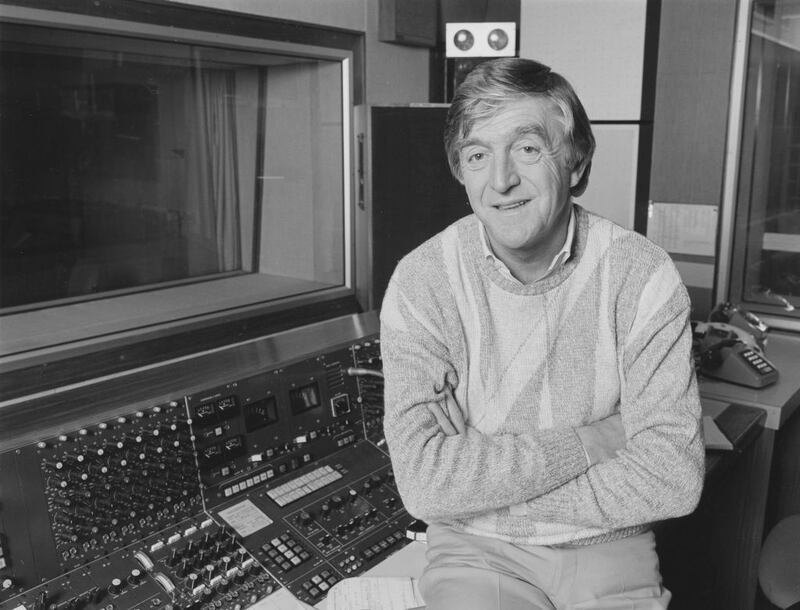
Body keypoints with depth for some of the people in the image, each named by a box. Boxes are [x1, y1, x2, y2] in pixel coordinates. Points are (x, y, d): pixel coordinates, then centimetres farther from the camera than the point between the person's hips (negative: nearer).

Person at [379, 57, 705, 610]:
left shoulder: (643, 276, -10)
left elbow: (674, 478, -15)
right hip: (477, 550, -1)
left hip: (607, 549, 1)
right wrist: (592, 440, -18)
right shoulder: (421, 283, -11)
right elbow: (423, 481, -18)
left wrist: (486, 487, -16)